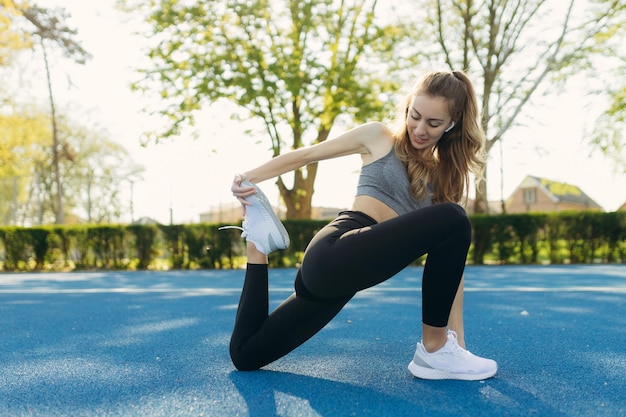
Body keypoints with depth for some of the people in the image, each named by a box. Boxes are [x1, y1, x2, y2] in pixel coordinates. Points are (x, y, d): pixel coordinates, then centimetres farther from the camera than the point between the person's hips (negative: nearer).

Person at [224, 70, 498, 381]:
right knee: (452, 219, -22)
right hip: (335, 253, -6)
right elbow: (302, 156, 12)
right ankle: (434, 351, -11)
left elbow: (450, 260, 13)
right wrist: (249, 178, -2)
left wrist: (458, 336, 8)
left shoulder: (446, 174, 18)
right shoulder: (379, 138, 7)